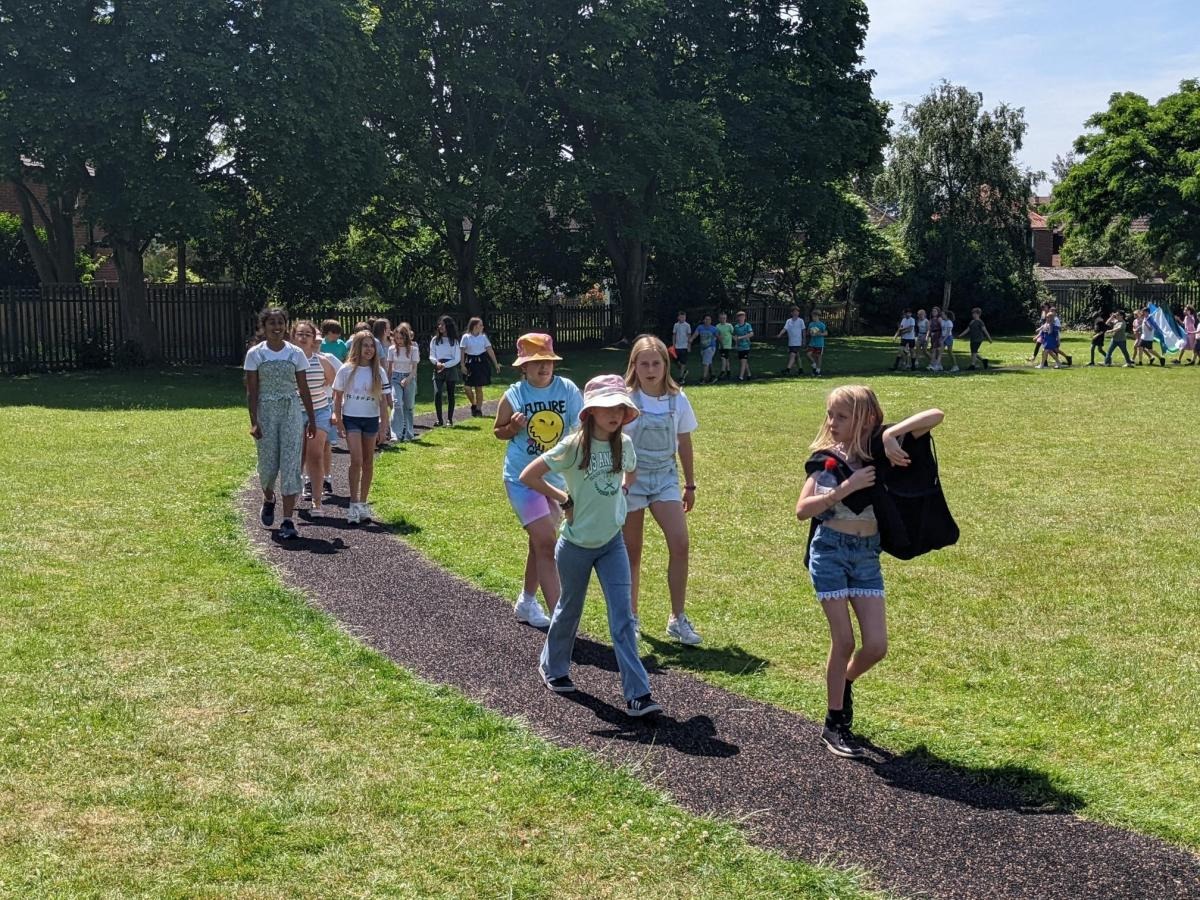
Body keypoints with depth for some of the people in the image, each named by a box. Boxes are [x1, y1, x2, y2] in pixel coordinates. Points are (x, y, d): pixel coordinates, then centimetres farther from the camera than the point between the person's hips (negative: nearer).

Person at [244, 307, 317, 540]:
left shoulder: (296, 353, 2)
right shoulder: (255, 354, -2)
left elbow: (303, 389, 6)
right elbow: (252, 391, -3)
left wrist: (312, 419, 6)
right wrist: (254, 422, -10)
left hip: (291, 412, 1)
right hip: (266, 412, 0)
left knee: (290, 464, -6)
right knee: (268, 464, 5)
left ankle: (287, 521, -6)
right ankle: (268, 499, 39)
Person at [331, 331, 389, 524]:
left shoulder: (378, 372, 0)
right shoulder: (346, 370, -5)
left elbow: (383, 401, 2)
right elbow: (338, 398, 1)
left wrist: (383, 426, -3)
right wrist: (338, 422, -5)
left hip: (372, 419, 3)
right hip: (351, 419, -2)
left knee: (368, 462, 7)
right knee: (356, 460, -13)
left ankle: (363, 503, 16)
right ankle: (354, 505, -9)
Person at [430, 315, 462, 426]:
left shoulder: (454, 341, 3)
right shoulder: (435, 340, 8)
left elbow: (457, 359, -2)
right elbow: (431, 356, 5)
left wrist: (445, 365, -14)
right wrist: (437, 362, -16)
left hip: (451, 368, -1)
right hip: (438, 369, 1)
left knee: (450, 394, 5)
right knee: (437, 393, -15)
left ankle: (449, 419, 13)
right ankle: (439, 419, -9)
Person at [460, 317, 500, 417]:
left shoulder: (483, 337, 5)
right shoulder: (466, 337, -3)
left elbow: (490, 350, 6)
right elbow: (462, 352, -4)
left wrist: (495, 363, 3)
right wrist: (463, 365, -12)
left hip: (481, 362, 2)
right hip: (470, 363, -2)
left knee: (479, 388, 3)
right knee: (467, 388, -6)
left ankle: (478, 409, 14)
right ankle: (473, 405, 20)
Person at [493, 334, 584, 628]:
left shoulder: (568, 389, -5)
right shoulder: (515, 395, -9)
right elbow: (498, 430, 3)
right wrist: (514, 427, -16)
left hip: (557, 478, 4)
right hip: (523, 479, -4)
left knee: (540, 542, 18)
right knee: (547, 543, -12)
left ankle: (526, 602, 39)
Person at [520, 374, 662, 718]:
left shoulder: (624, 443, -2)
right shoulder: (574, 447, -17)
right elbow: (528, 476, -16)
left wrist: (618, 494, 6)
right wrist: (564, 499, -13)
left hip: (612, 541, 3)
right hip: (576, 544, -3)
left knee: (622, 616, -5)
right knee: (570, 609, 15)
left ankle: (637, 693, -7)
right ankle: (553, 667, 41)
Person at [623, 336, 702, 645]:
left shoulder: (677, 399, -2)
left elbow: (684, 443, 9)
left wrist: (690, 485, 13)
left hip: (665, 478, 2)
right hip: (631, 480, -2)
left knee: (679, 543, -12)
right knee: (631, 551, 6)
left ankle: (677, 619, 0)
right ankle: (631, 618, 22)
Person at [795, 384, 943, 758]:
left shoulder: (881, 450, -2)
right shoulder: (826, 458, -2)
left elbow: (935, 415, -11)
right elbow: (802, 510, -11)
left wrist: (892, 433, -23)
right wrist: (846, 488, -19)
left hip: (867, 555, 2)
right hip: (830, 550, -2)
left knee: (876, 646, -2)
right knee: (843, 640, -4)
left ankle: (845, 683, 32)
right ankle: (834, 724, 12)